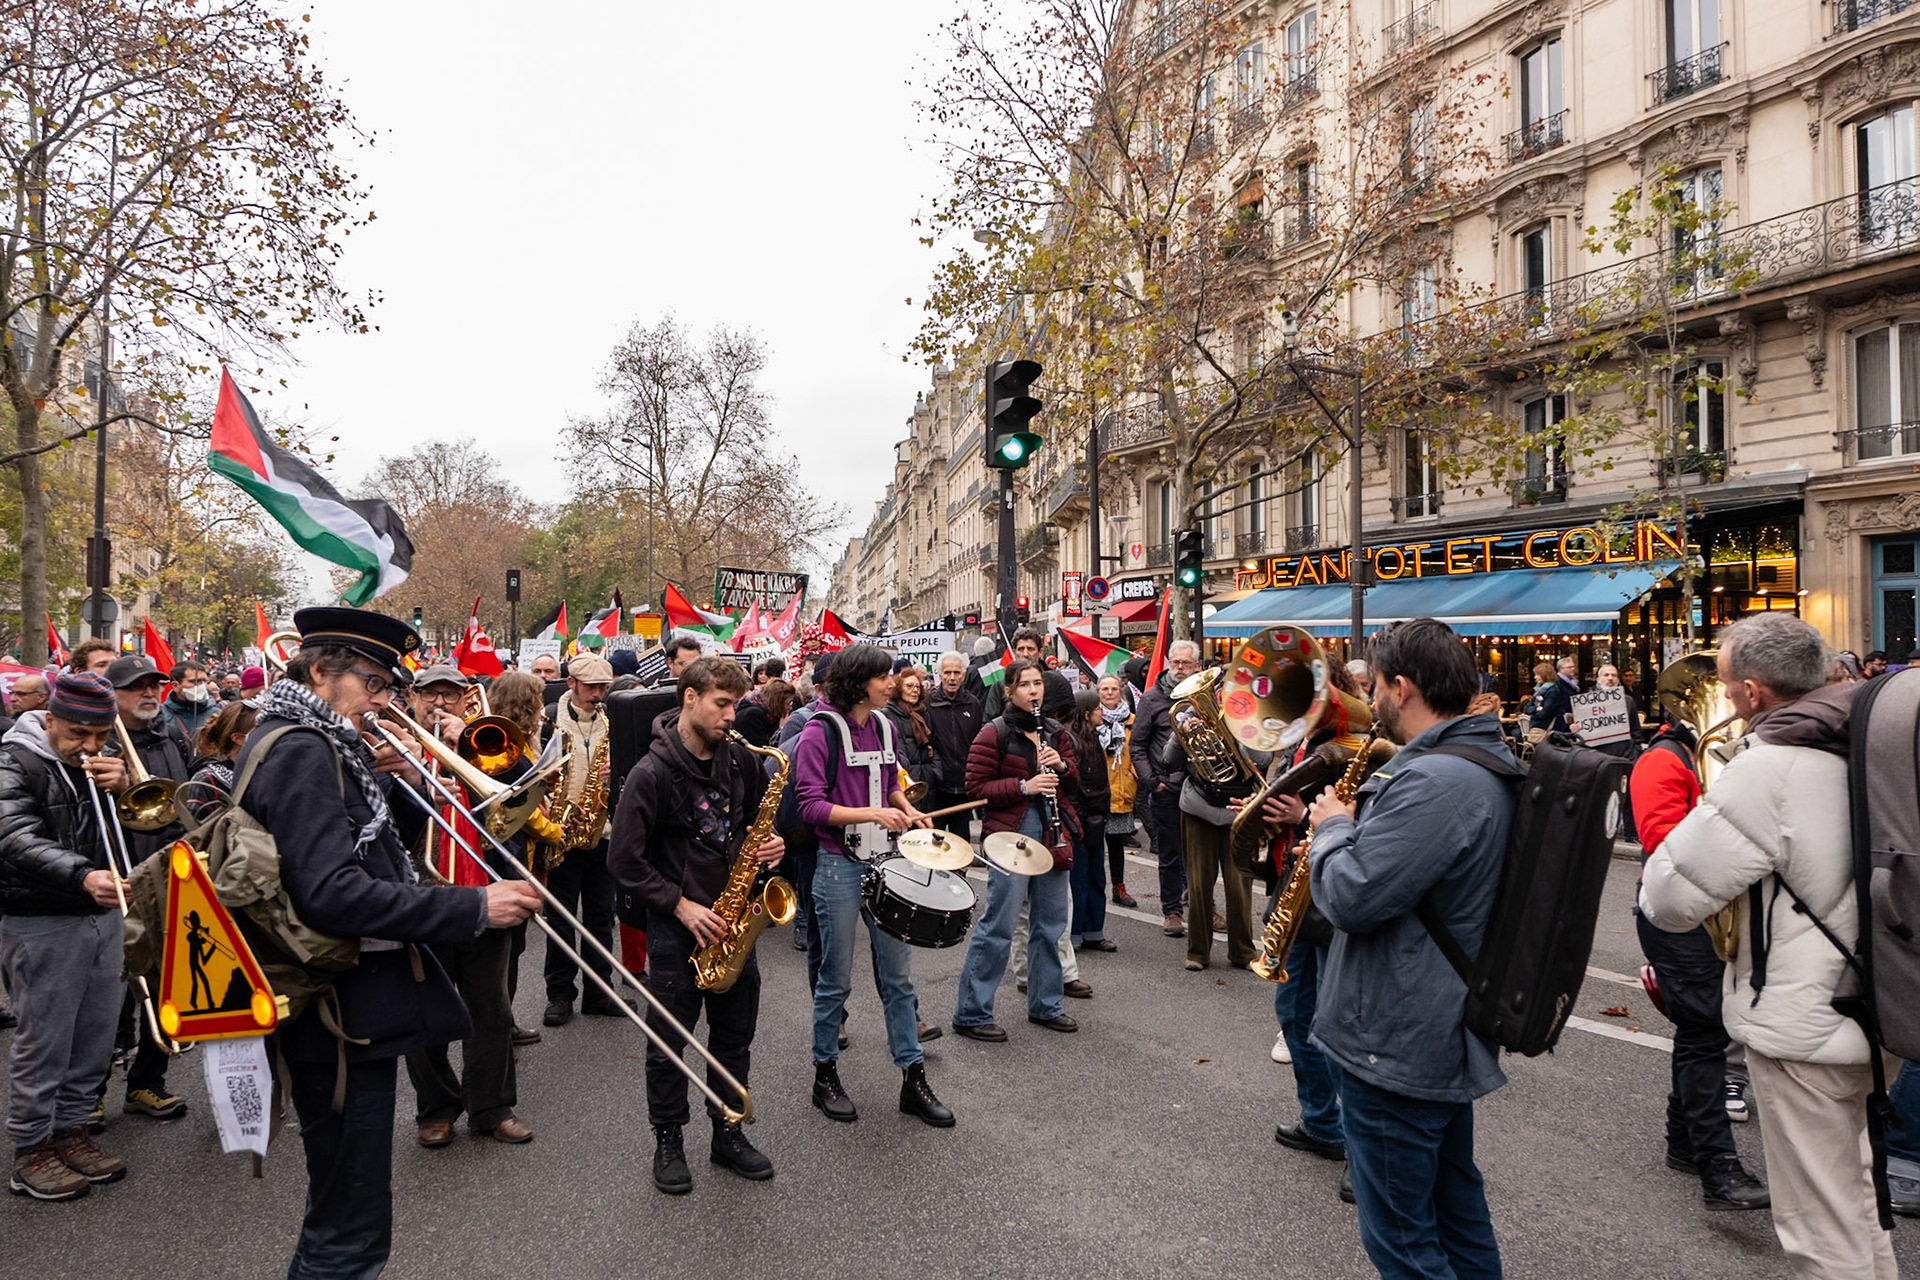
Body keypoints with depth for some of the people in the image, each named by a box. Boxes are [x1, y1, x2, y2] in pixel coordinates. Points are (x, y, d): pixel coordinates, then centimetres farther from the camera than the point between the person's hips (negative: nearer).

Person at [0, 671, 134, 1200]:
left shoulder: (101, 764, 11)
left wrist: (123, 788, -10)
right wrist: (82, 876, -39)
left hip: (101, 915, 7)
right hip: (43, 924, -7)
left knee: (94, 1035, 12)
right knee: (43, 1041, 1)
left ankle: (70, 1130, 27)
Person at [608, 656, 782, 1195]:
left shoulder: (742, 760, 0)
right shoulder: (651, 773, -15)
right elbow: (625, 862, -13)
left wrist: (769, 846, -5)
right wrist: (681, 906, -16)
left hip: (733, 923, 5)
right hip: (676, 928, -4)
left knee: (735, 1037, 14)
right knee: (669, 1042, 9)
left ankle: (728, 1133, 30)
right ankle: (668, 1141, 26)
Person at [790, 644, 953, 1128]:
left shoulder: (883, 726, 8)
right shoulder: (819, 732, -12)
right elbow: (810, 805, -17)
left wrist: (908, 810, 4)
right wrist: (871, 813, -26)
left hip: (885, 861, 6)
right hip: (838, 865, -6)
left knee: (898, 975, 10)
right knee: (836, 979, 6)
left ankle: (913, 1079, 18)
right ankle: (825, 1075, 24)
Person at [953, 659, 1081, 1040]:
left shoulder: (1055, 732, 14)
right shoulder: (994, 733, -5)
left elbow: (1074, 786, 18)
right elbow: (976, 787, -8)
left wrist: (1062, 766, -4)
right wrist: (1023, 786, -19)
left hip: (1053, 833, 7)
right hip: (1011, 834, -6)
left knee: (1051, 923, 13)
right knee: (998, 926, -6)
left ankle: (1045, 1005, 28)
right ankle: (971, 1013, 5)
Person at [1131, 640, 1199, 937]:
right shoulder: (1153, 697, 1)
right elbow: (1136, 745, 2)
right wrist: (1151, 781, -6)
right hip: (1166, 788, -1)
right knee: (1169, 855, 6)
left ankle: (1201, 904, 25)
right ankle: (1172, 911, 16)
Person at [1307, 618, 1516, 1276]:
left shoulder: (1434, 780, -27)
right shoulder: (1489, 762, 7)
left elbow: (1352, 897, -28)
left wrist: (1333, 829, -10)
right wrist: (1353, 830, 6)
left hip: (1396, 1048, -10)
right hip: (1449, 1034, 10)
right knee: (1455, 1206, 25)